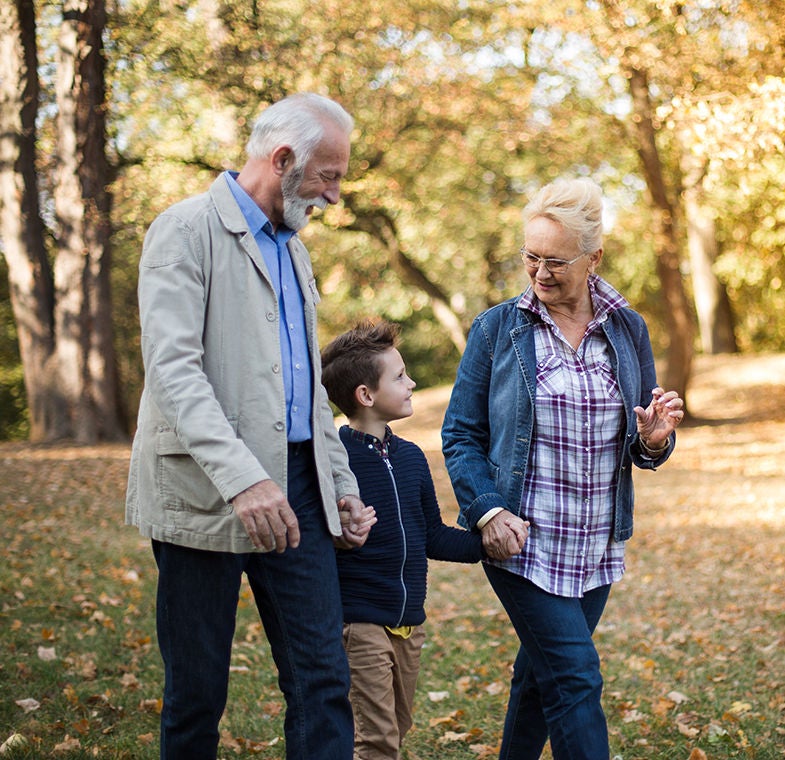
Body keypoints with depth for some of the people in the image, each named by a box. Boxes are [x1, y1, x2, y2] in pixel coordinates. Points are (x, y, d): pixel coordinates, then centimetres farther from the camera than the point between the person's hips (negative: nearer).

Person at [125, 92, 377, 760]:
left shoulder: (293, 248, 20)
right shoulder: (187, 230, -6)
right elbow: (172, 368, -19)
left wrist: (343, 487, 17)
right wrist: (241, 477, -29)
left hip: (296, 484, 7)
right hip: (207, 494, -6)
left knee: (323, 679, 1)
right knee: (197, 689, 4)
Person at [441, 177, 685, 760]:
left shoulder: (628, 330, 5)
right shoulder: (497, 329, -3)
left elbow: (642, 450, 12)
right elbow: (461, 435, -1)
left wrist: (655, 441, -12)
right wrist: (487, 510, -15)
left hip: (597, 547, 4)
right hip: (522, 541, -4)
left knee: (542, 672, 15)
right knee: (575, 678, -11)